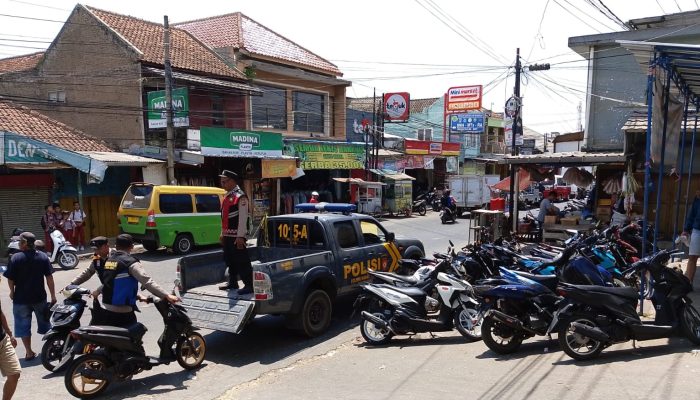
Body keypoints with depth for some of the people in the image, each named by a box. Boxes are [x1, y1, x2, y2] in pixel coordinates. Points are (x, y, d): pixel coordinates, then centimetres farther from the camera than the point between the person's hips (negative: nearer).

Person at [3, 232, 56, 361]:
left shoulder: (15, 258, -13)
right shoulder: (43, 256, -4)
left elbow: (10, 278, -10)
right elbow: (49, 277, -4)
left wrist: (12, 291, 10)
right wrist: (53, 295, 3)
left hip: (21, 298, -3)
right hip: (39, 297, 3)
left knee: (23, 326, 10)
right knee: (44, 323, 18)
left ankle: (29, 353, 13)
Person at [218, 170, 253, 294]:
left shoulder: (240, 197, -14)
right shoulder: (227, 197, 15)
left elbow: (243, 218, -19)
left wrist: (240, 236, -22)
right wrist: (223, 234, 20)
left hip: (236, 236, -9)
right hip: (227, 235, 9)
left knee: (242, 261, -6)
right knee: (230, 260, 18)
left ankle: (249, 285, 0)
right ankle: (232, 282, 31)